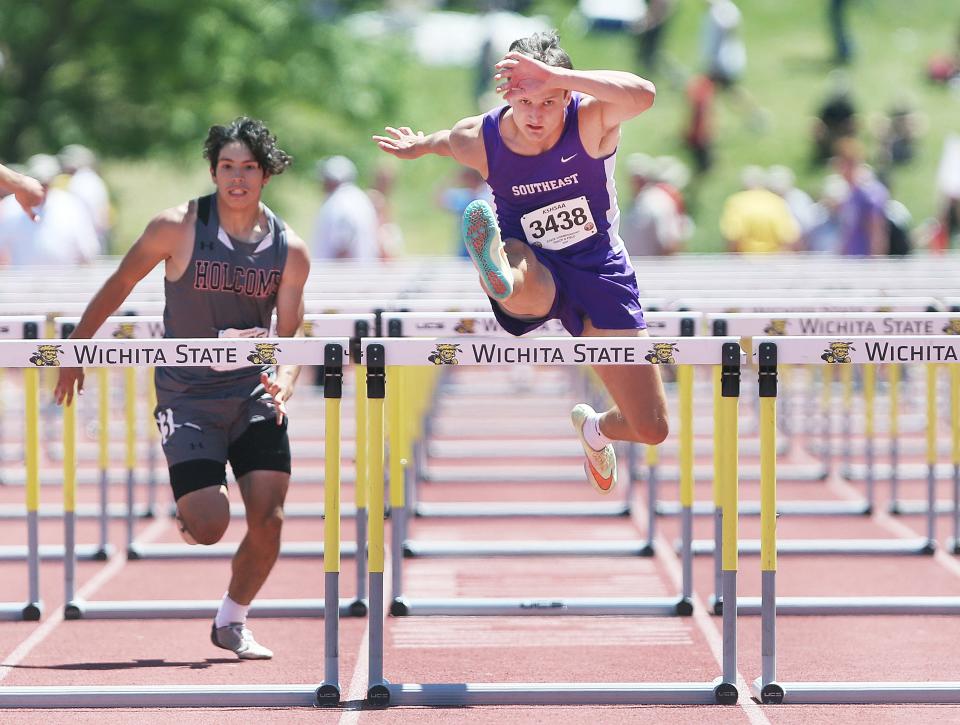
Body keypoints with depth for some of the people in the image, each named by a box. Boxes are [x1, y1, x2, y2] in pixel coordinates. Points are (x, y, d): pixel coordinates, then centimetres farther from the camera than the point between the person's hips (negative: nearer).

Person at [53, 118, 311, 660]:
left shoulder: (290, 250, -2)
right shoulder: (178, 228, -9)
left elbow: (291, 335, 2)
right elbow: (120, 284, 4)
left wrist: (284, 382, -19)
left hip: (254, 394, 2)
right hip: (188, 396, -2)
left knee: (268, 518, -9)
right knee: (211, 527, -13)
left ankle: (233, 621, 16)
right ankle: (189, 510, 26)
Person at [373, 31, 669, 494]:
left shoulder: (591, 120, -21)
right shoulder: (478, 142, -14)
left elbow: (642, 95, -46)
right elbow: (448, 139, 13)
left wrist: (557, 76, -56)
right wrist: (422, 146, 35)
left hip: (600, 274, 1)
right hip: (533, 268, -1)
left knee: (652, 429, 2)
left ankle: (594, 428, 37)